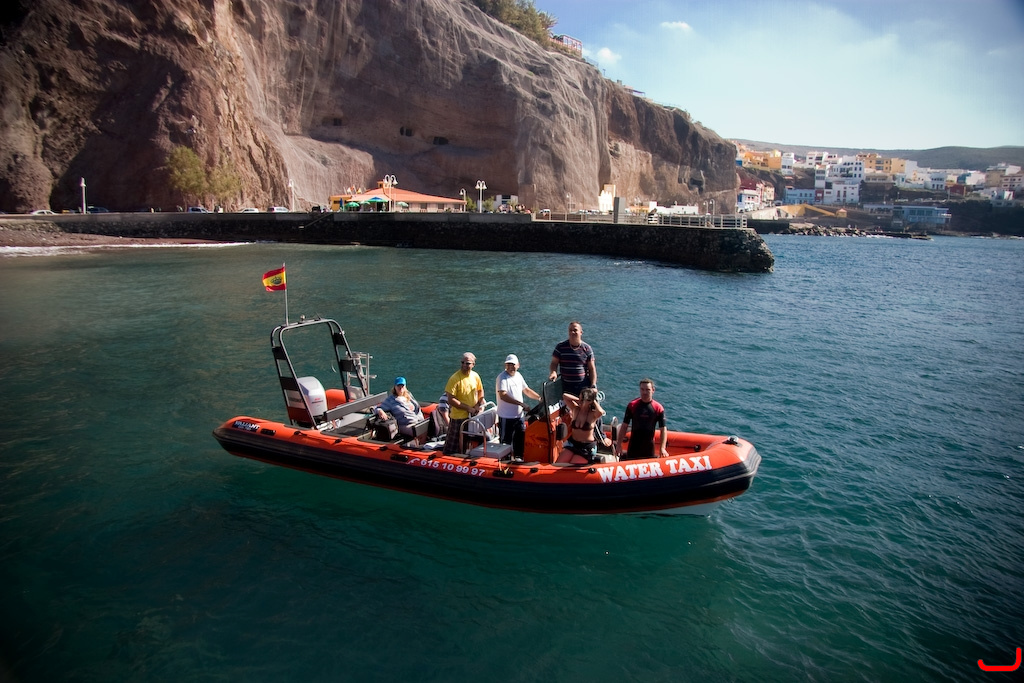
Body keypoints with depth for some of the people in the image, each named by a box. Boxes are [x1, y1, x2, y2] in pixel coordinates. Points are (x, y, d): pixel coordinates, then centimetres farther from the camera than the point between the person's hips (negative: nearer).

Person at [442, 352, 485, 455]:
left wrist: (479, 404, 1)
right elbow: (451, 400, -20)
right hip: (459, 416, -6)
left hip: (473, 415, 6)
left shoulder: (475, 376, 0)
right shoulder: (454, 379, -18)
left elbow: (480, 391, 18)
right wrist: (468, 408, -18)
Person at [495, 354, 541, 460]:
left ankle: (518, 458, 33)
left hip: (519, 415, 8)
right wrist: (521, 403, -33)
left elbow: (527, 390, 20)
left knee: (521, 437, 18)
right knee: (506, 441, 2)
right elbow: (503, 396, -28)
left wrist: (540, 398, 8)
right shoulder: (502, 378, -16)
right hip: (506, 417, -8)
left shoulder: (518, 376, 8)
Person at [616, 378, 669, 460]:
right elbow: (625, 426, -1)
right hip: (634, 444, 0)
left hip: (649, 445, 0)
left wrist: (662, 448, -13)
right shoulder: (632, 405, -4)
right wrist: (619, 445, -5)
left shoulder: (658, 408, -5)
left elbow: (663, 429, -4)